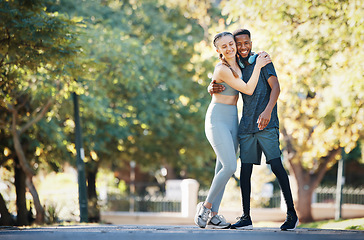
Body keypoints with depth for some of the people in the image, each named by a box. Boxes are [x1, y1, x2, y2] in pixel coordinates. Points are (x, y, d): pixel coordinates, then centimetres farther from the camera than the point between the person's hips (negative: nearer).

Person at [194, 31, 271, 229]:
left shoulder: (237, 64, 9)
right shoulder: (222, 69, -17)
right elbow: (248, 90, -16)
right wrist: (258, 66, -9)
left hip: (231, 121, 8)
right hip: (217, 119, -8)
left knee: (223, 168, 3)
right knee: (230, 167, -17)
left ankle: (212, 215, 3)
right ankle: (205, 206, -4)